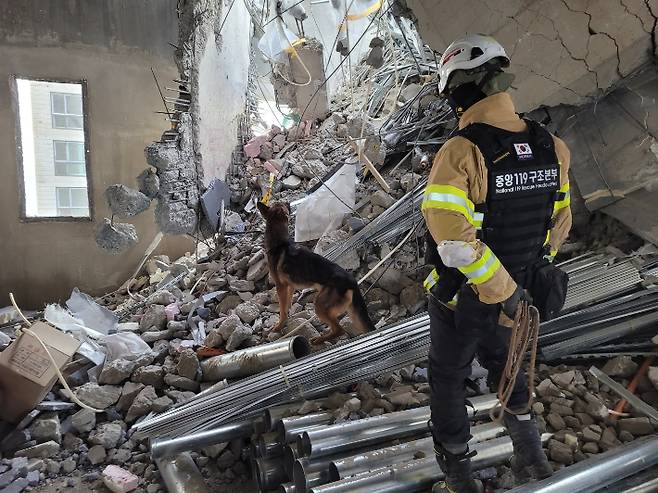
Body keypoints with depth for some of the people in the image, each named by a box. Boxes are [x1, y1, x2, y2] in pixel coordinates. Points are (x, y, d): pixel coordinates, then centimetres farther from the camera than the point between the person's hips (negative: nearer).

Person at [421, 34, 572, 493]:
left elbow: (456, 243, -33)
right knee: (499, 357, 33)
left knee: (449, 379, 19)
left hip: (462, 300, -5)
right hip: (512, 297, 5)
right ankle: (528, 447, 35)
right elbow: (559, 223, 5)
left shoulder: (459, 153, -27)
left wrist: (507, 294, -22)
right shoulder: (550, 147, -7)